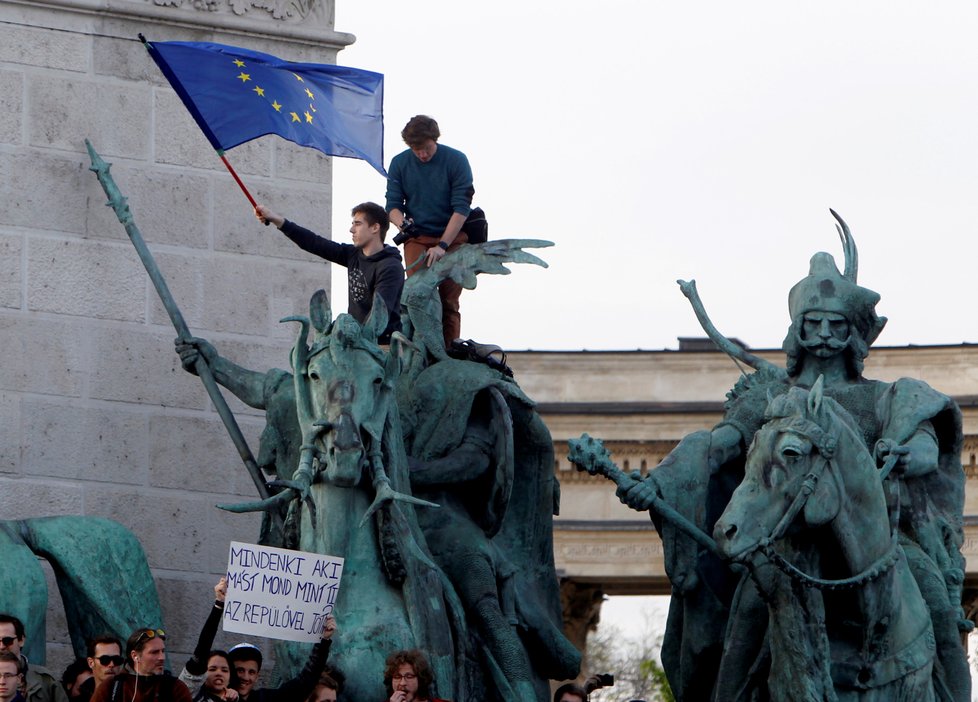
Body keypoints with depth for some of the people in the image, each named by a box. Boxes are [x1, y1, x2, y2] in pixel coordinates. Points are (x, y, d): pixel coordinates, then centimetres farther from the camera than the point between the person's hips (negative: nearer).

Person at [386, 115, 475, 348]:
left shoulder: (456, 160, -7)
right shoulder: (399, 163, 1)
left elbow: (461, 208, -11)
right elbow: (393, 204, 3)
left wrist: (442, 246, -19)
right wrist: (402, 222, -21)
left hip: (453, 237, -1)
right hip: (417, 238, 1)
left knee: (449, 301, -6)